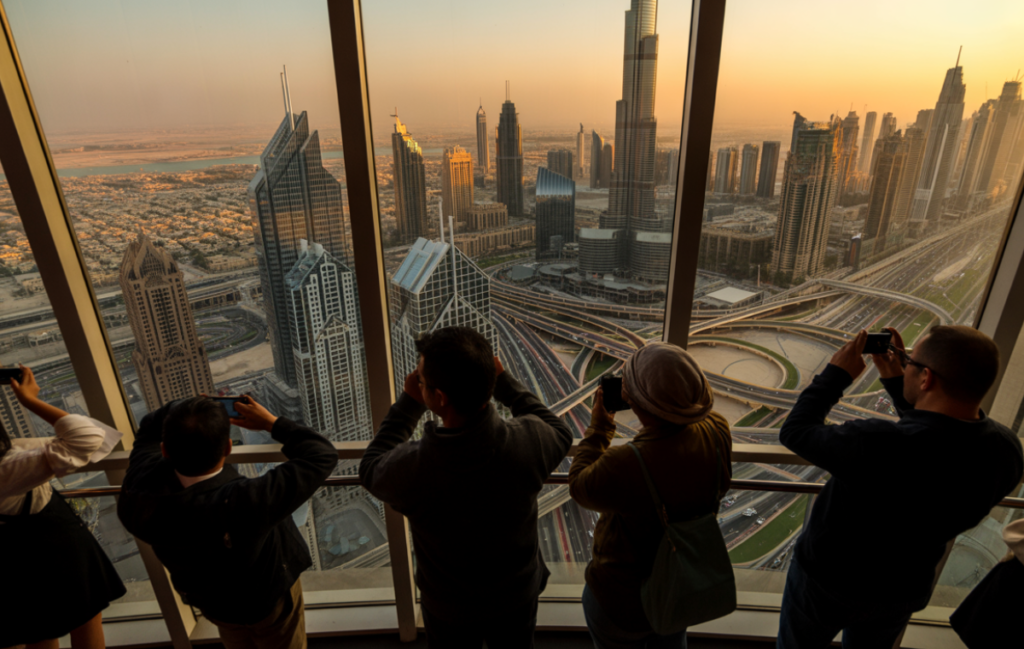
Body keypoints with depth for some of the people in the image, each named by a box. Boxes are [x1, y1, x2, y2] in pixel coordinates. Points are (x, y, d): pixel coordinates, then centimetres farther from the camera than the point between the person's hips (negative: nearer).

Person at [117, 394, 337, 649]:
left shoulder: (142, 485, -32)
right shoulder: (244, 504, -48)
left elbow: (150, 429, -8)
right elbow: (322, 456, -38)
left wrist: (182, 409, -20)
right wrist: (271, 423, -29)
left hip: (210, 601, 5)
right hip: (269, 599, -4)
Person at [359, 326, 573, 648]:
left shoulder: (411, 467, -37)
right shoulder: (527, 441, -33)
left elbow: (371, 469, -11)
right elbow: (561, 434, -6)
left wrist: (408, 402, -12)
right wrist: (502, 380, -8)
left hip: (450, 610, -1)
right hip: (517, 596, 1)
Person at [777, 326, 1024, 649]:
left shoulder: (876, 445, -41)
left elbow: (795, 431, -24)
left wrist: (836, 373, -15)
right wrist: (895, 382, 0)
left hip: (828, 583, -5)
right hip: (906, 591, 5)